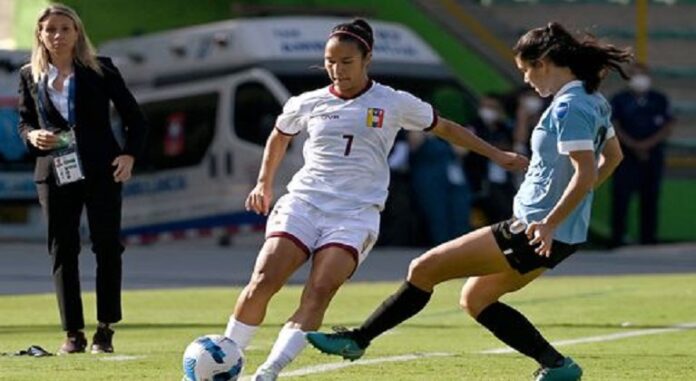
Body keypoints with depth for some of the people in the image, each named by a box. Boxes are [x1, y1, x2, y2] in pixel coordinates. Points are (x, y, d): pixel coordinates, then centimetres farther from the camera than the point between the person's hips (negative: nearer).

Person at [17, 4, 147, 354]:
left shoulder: (100, 71, -1)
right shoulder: (30, 77, 5)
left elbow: (134, 118, 3)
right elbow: (24, 122, 14)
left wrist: (129, 154, -10)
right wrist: (32, 136, -8)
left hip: (100, 170, -2)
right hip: (54, 174, 2)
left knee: (107, 246, -4)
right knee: (62, 251, 1)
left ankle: (105, 329, 4)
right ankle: (73, 333, 7)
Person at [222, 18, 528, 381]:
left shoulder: (394, 104, 5)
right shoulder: (308, 104, 10)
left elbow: (445, 128, 18)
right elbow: (279, 137, 31)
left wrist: (497, 155, 19)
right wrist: (264, 183, 24)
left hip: (356, 213, -2)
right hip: (302, 202, 2)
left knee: (320, 291, -22)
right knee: (262, 282, -17)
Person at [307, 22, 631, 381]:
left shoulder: (569, 107, -19)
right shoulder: (593, 101, 10)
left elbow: (585, 175, -27)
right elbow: (612, 156, 23)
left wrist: (549, 224, -29)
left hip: (536, 232, -10)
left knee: (423, 269, -5)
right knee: (474, 298, 20)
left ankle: (357, 339, 4)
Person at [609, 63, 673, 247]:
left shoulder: (660, 100, 10)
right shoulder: (619, 100, 6)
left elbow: (668, 127, 4)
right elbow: (614, 127, -1)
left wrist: (648, 144, -10)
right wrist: (634, 146, -12)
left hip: (653, 154, 2)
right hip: (627, 155, -2)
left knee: (650, 197, 2)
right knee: (621, 196, -9)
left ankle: (648, 237, 7)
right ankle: (617, 237, -6)